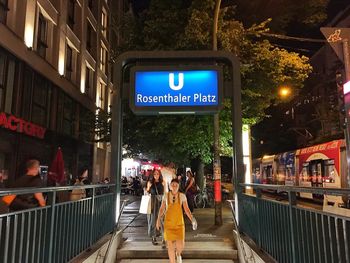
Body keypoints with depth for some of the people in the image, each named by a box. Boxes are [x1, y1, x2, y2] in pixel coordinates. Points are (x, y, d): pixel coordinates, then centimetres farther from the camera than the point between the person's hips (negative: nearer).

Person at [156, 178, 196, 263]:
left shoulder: (182, 196, -6)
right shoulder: (166, 196, -3)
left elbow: (187, 210, -4)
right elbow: (162, 209, 7)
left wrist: (192, 220, -17)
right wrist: (158, 220, 1)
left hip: (179, 224, 0)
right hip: (168, 224, 1)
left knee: (180, 246, -8)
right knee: (170, 246, 1)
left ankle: (178, 254, 29)